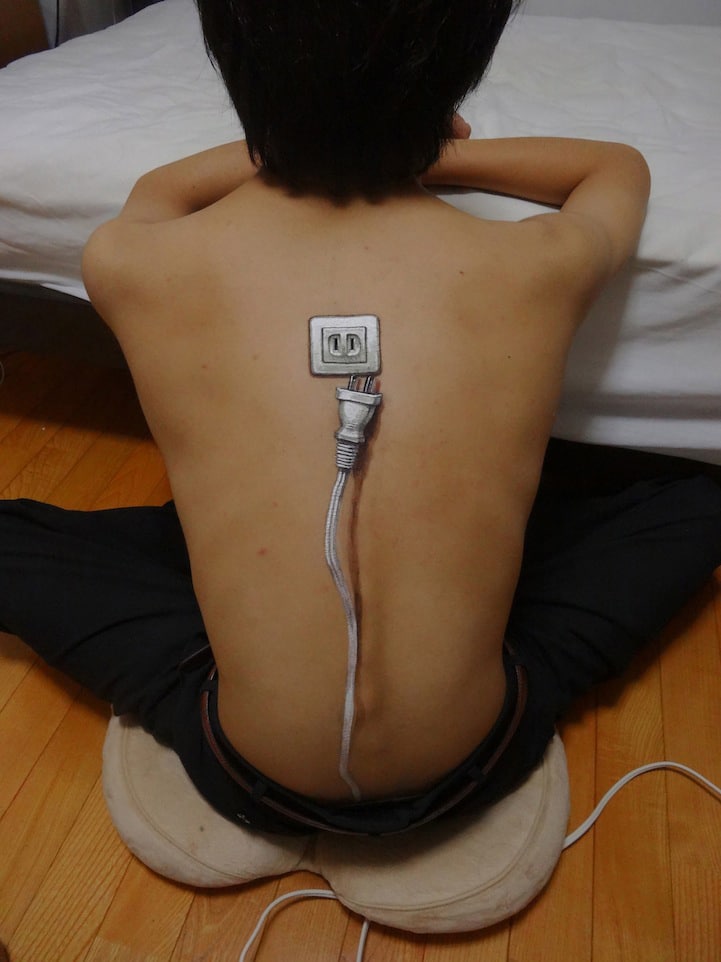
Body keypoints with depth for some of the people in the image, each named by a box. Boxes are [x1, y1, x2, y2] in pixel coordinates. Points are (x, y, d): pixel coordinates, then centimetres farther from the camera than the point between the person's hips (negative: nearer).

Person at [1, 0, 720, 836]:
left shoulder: (129, 266, -12)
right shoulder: (541, 268, -13)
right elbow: (622, 167, 15)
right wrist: (431, 151, 13)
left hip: (254, 782, 1)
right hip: (473, 765, 1)